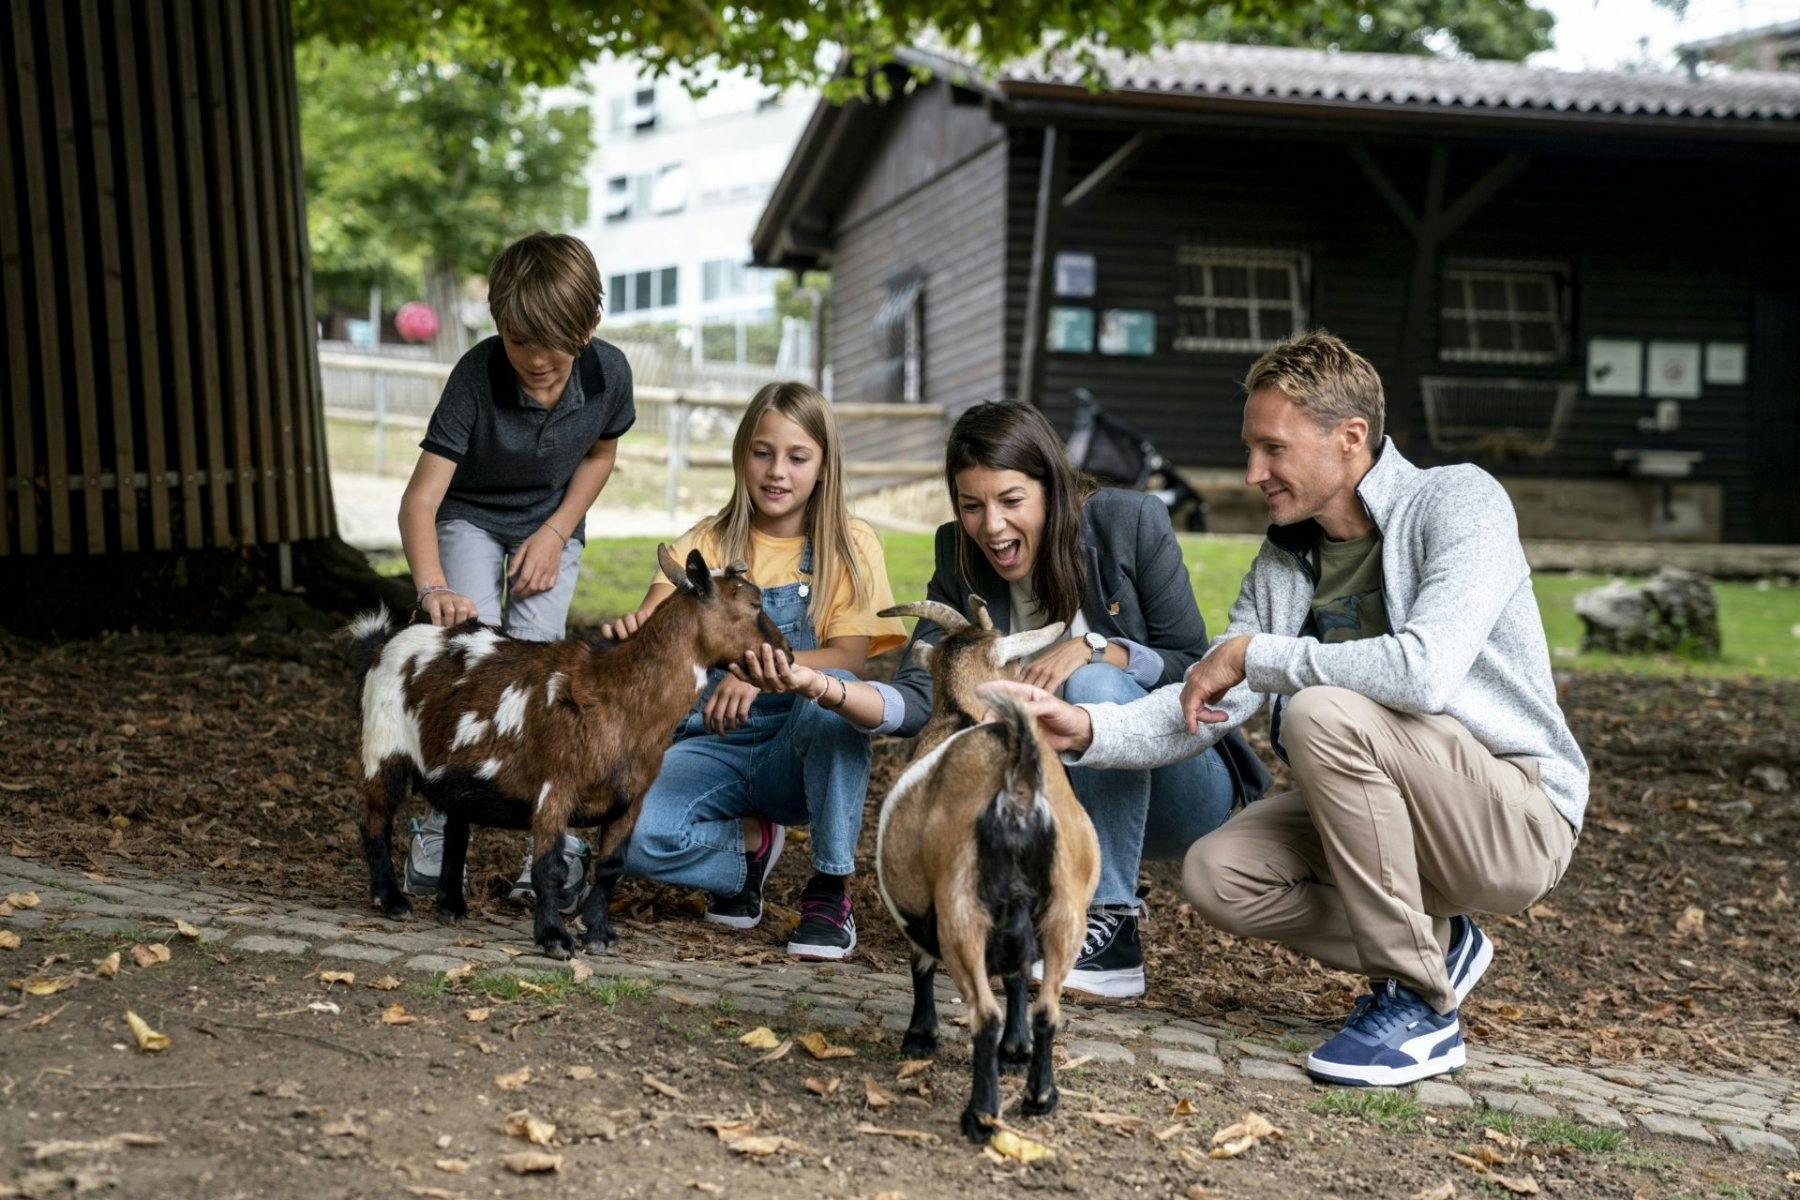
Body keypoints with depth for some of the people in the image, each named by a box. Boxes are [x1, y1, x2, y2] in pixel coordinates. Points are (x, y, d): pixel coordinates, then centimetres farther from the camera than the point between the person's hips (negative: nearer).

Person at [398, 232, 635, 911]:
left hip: (551, 528, 2)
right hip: (470, 520, -1)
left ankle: (558, 843, -8)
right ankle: (439, 826, -10)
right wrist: (433, 588, -50)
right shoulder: (477, 376, -31)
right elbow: (420, 499, -33)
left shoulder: (608, 373, -22)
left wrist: (556, 533, -12)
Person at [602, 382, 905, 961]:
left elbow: (850, 655, -14)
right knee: (632, 837, -29)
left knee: (832, 693, -36)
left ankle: (830, 891, -18)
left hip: (801, 754, -1)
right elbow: (654, 625, -12)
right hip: (714, 744, 1)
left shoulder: (849, 545, 0)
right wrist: (631, 628, -38)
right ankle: (751, 842, 6)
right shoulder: (709, 542, 3)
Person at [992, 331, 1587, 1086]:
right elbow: (1203, 710, 1)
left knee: (1325, 713, -30)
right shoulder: (1283, 561, 5)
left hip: (1521, 818, -7)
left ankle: (1420, 1008, -19)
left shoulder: (1460, 502, -16)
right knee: (1214, 875, -13)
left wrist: (1253, 653, -22)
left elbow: (1423, 671, -33)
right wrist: (1087, 731, -18)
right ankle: (1434, 944, 8)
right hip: (1393, 817, 7)